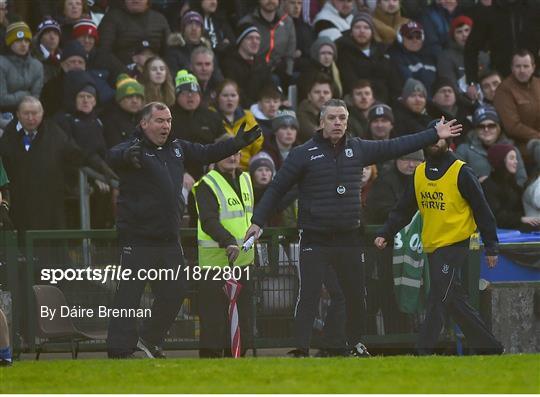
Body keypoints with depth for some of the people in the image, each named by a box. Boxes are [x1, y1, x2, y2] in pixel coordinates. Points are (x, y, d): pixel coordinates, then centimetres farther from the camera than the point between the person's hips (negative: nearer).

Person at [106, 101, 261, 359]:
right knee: (129, 295, -6)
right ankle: (119, 351, -2)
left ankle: (149, 339, 28)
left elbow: (206, 154, 25)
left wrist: (237, 143, 15)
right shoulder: (135, 148, -10)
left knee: (175, 292, 12)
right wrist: (128, 155, -56)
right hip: (137, 238, -7)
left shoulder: (177, 148, 12)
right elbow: (114, 157, -32)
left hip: (169, 239, 7)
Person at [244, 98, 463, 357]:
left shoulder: (358, 149, 6)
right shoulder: (304, 154, -5)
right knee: (308, 296, -10)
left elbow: (395, 147, 12)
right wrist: (257, 221, -8)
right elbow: (276, 189, -2)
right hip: (315, 239, -4)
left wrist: (435, 134, 11)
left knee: (356, 296, 12)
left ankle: (356, 344, 31)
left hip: (350, 238, 4)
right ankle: (301, 350, -8)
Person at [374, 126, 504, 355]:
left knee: (438, 300, -13)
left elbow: (482, 211, -5)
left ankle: (423, 352, -15)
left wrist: (491, 248, -6)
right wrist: (386, 234, 2)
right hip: (432, 248, 7)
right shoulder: (419, 173, 11)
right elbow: (403, 209, 15)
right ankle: (488, 347, 20)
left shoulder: (461, 173, -7)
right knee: (455, 302, 10)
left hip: (454, 247, -7)